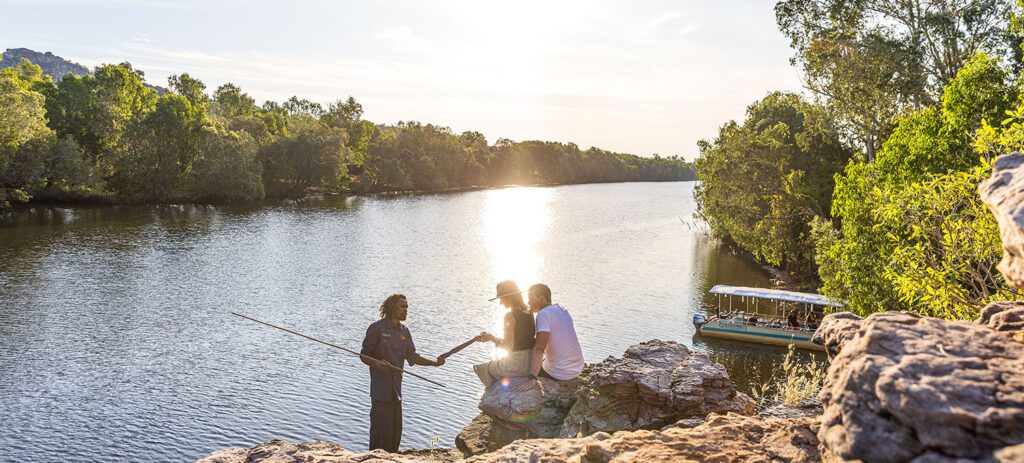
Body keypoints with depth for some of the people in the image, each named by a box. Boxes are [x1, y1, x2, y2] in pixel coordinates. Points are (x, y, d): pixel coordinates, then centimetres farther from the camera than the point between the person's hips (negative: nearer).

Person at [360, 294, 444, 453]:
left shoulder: (404, 331, 11)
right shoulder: (377, 328, -9)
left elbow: (412, 357, 8)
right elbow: (364, 356, -7)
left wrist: (435, 362, -5)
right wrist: (377, 363, -27)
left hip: (396, 389, 7)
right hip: (381, 390, -7)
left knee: (396, 431, 12)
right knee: (382, 432, -5)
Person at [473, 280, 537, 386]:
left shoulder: (510, 316, -18)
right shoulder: (529, 312, 5)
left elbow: (508, 347, -19)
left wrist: (491, 338, -6)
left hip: (517, 364, -8)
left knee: (483, 369, 16)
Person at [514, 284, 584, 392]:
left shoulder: (544, 313, -18)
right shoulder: (562, 311, 7)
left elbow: (539, 348, -29)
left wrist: (532, 379, -35)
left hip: (561, 374, -8)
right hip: (577, 368, 8)